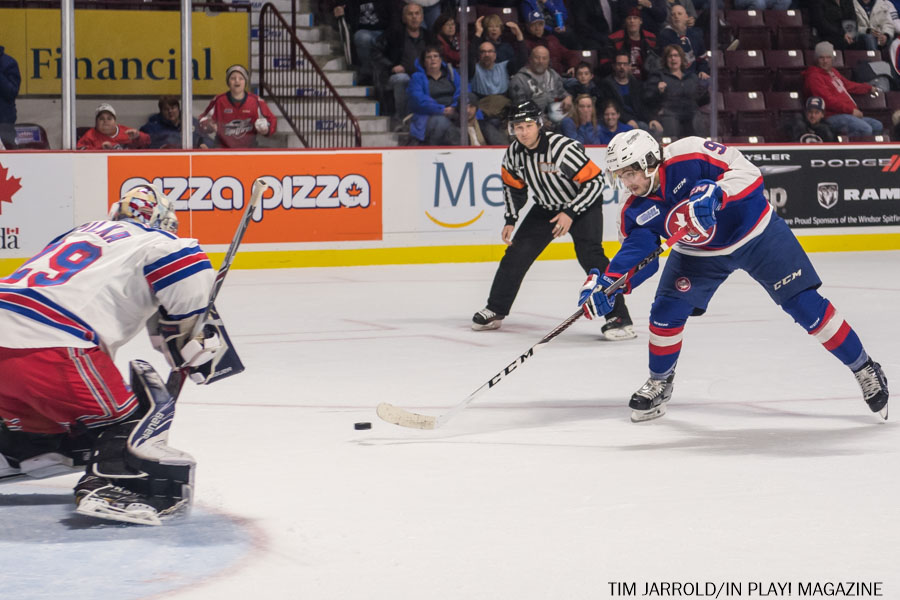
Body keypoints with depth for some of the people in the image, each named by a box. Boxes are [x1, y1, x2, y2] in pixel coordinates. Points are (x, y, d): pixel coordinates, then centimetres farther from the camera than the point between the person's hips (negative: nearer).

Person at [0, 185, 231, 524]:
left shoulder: (82, 233, 32)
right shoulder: (153, 241, 10)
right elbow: (188, 268, -7)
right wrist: (201, 344, 4)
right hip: (48, 344, -8)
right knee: (133, 416, 1)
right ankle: (107, 488, -19)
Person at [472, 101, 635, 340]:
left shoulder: (563, 148, -30)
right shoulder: (514, 153, -10)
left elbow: (595, 181, -26)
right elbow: (513, 187, 9)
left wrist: (571, 213, -27)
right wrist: (510, 221, 2)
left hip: (583, 204, -6)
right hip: (546, 208, 6)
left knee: (590, 256, -24)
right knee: (516, 253, 2)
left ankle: (618, 317, -23)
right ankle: (495, 310, 19)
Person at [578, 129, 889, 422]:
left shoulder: (691, 155, -30)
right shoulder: (635, 212, -14)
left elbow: (747, 173, -31)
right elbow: (636, 254, -19)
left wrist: (715, 195, -48)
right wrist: (606, 284, -36)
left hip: (755, 231, -5)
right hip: (700, 253, 5)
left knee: (805, 304, -6)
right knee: (666, 310, -7)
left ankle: (864, 369, 8)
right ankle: (659, 383, 18)